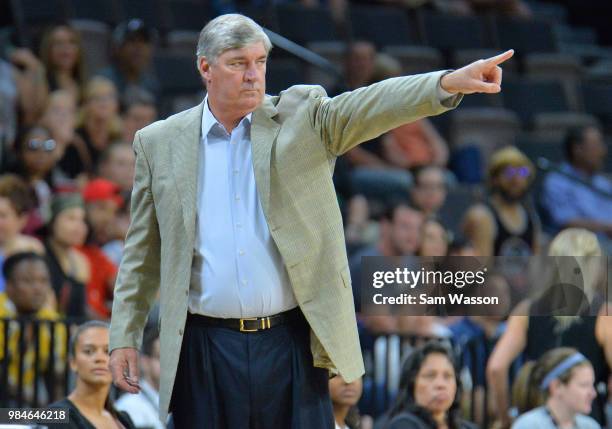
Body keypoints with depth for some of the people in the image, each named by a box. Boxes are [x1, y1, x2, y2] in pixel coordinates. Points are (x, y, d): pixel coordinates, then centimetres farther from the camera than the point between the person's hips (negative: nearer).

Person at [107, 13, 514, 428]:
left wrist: (449, 83, -29)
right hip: (206, 351, 1)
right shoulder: (160, 143, 7)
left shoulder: (301, 117, 4)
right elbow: (142, 254, 12)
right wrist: (124, 338, 7)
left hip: (291, 344, -1)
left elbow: (366, 108, -12)